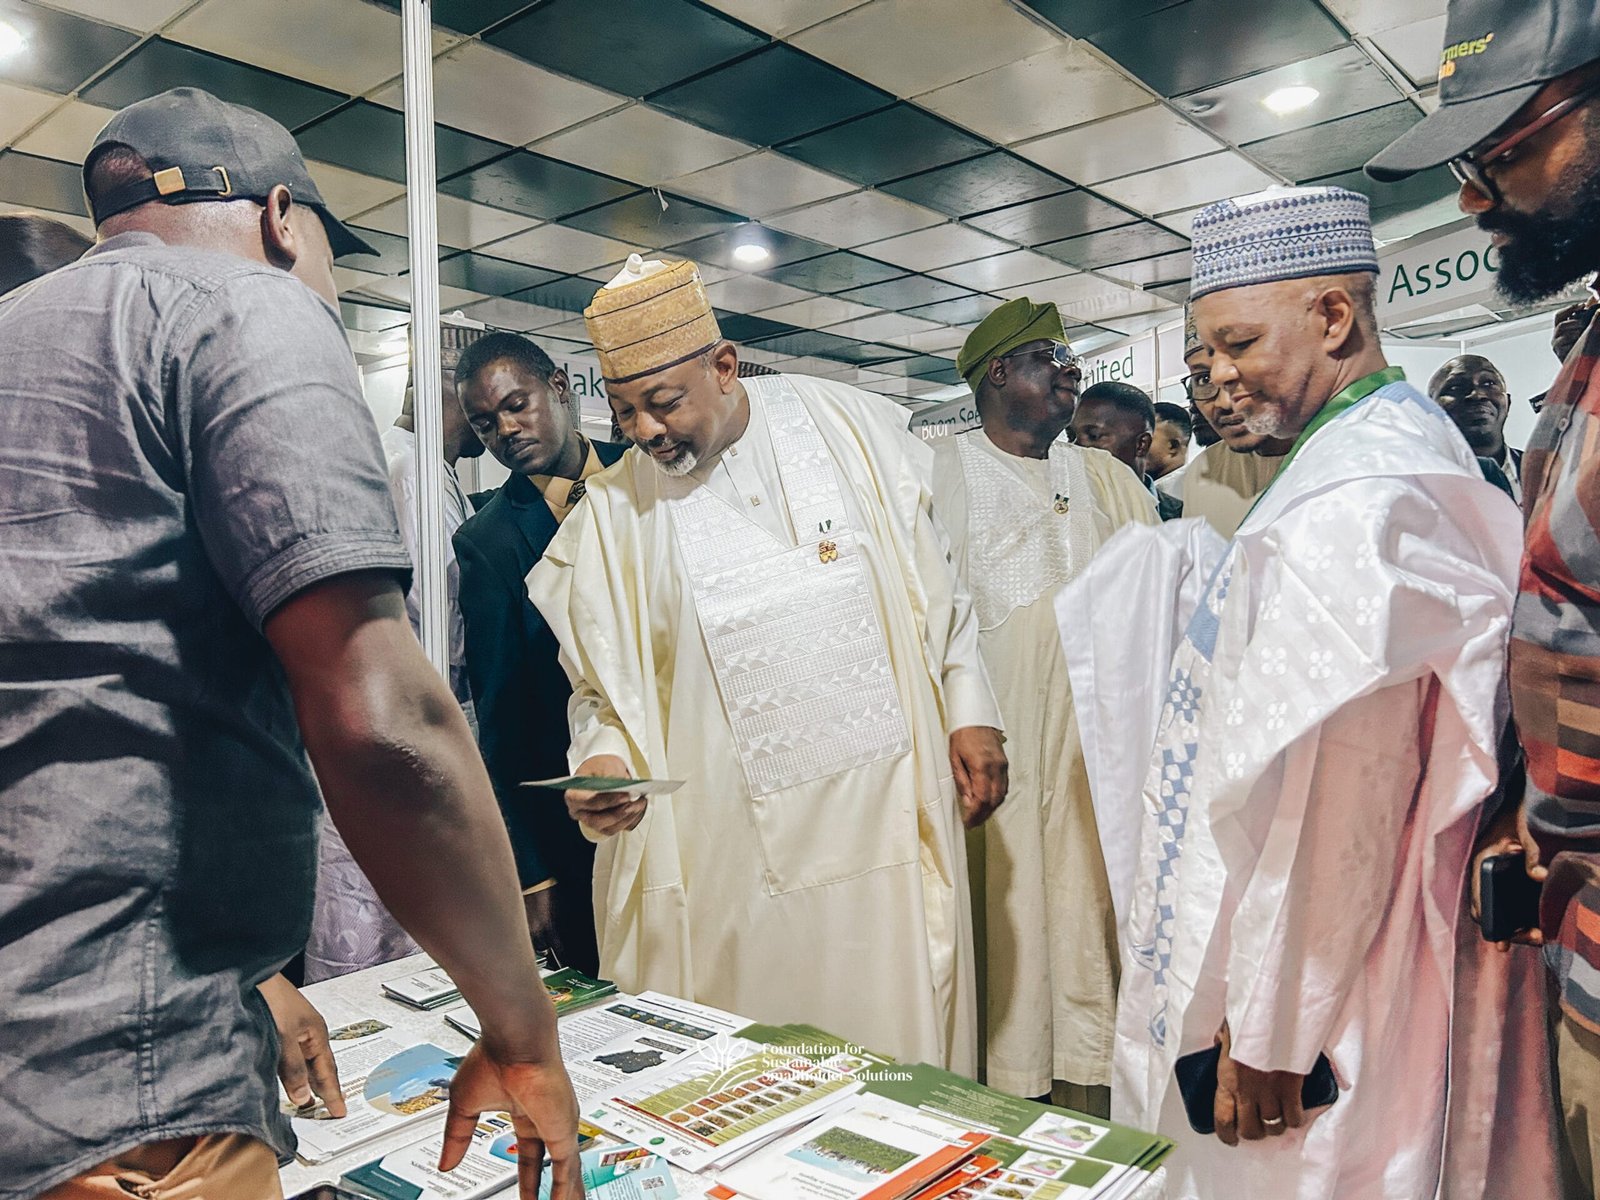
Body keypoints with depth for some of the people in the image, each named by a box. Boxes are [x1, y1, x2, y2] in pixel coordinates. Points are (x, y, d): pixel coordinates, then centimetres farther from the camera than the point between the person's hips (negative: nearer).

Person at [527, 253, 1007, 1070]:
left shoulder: (849, 425, 0)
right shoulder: (612, 514, -1)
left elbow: (933, 580, 7)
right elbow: (604, 683, 5)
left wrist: (969, 713, 4)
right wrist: (604, 759, -14)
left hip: (892, 809, 1)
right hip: (735, 846, 0)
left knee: (905, 1045, 10)